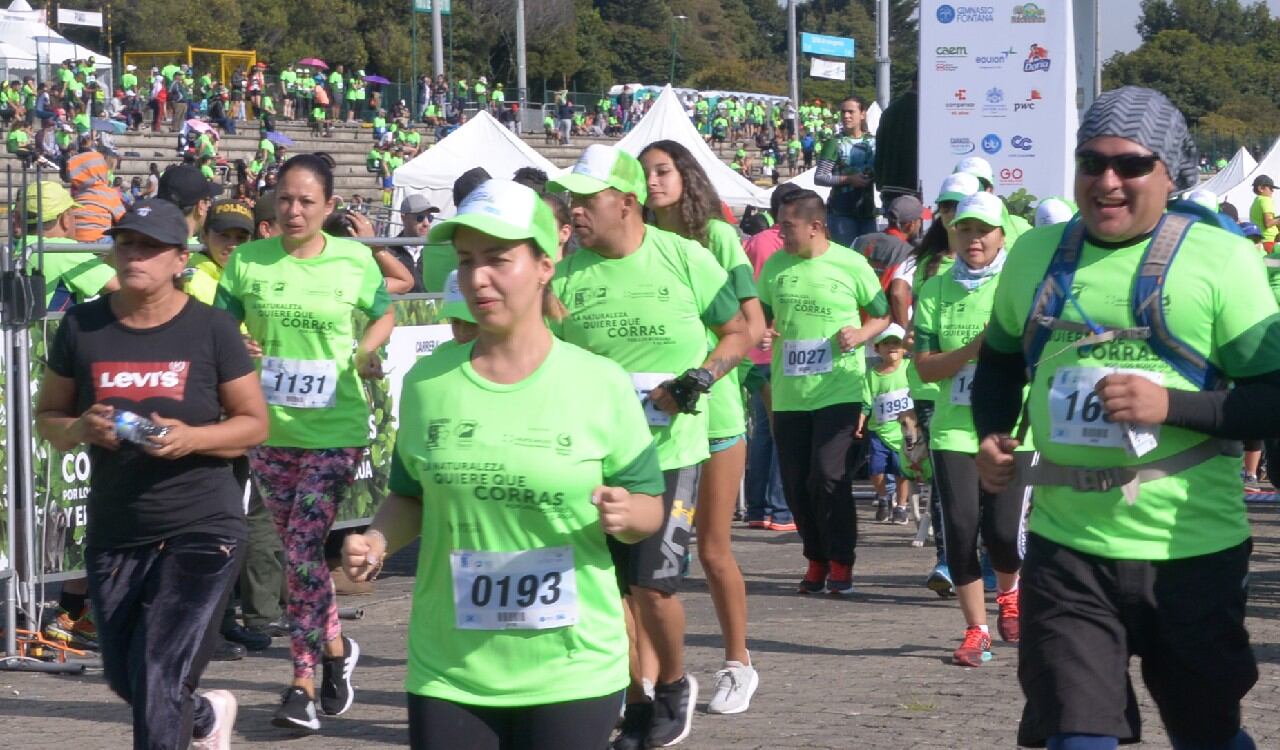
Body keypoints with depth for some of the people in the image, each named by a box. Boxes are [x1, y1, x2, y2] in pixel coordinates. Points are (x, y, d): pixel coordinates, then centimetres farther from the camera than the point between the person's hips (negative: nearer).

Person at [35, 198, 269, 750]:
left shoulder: (211, 329, -6)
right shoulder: (82, 327, 0)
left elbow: (254, 423, 0)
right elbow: (47, 419, 7)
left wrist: (191, 438, -19)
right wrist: (80, 429, -16)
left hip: (201, 529, -4)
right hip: (114, 533, 4)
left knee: (159, 679, -13)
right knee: (125, 678, 17)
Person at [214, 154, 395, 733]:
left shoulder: (354, 261, -1)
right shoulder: (248, 262, 2)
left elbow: (384, 315, 14)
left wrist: (365, 352, -4)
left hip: (334, 430, -3)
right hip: (269, 428, 3)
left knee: (302, 551, -11)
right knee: (299, 550, 12)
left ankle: (304, 682, -4)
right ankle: (335, 647, 33)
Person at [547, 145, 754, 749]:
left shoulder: (686, 259, -6)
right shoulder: (566, 274, 0)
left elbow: (738, 333, 4)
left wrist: (699, 378, -12)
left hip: (669, 446, -3)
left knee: (653, 583, -8)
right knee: (616, 586, 7)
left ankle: (673, 683, 18)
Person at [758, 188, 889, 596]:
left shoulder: (851, 264, -3)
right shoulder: (775, 266, 7)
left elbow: (884, 315, 7)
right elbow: (759, 315, 18)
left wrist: (860, 335, -12)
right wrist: (761, 334, -4)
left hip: (838, 390, -4)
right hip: (788, 393, 4)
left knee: (829, 476, -12)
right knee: (796, 483, 5)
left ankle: (841, 563, 1)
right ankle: (817, 559, 21)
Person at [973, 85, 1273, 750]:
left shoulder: (1222, 259, -7)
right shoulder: (1037, 254, 7)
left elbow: (1271, 400, -9)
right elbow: (999, 360, 24)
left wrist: (1169, 403, -22)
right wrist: (991, 435, 5)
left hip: (1192, 552, -2)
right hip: (1066, 546, 3)